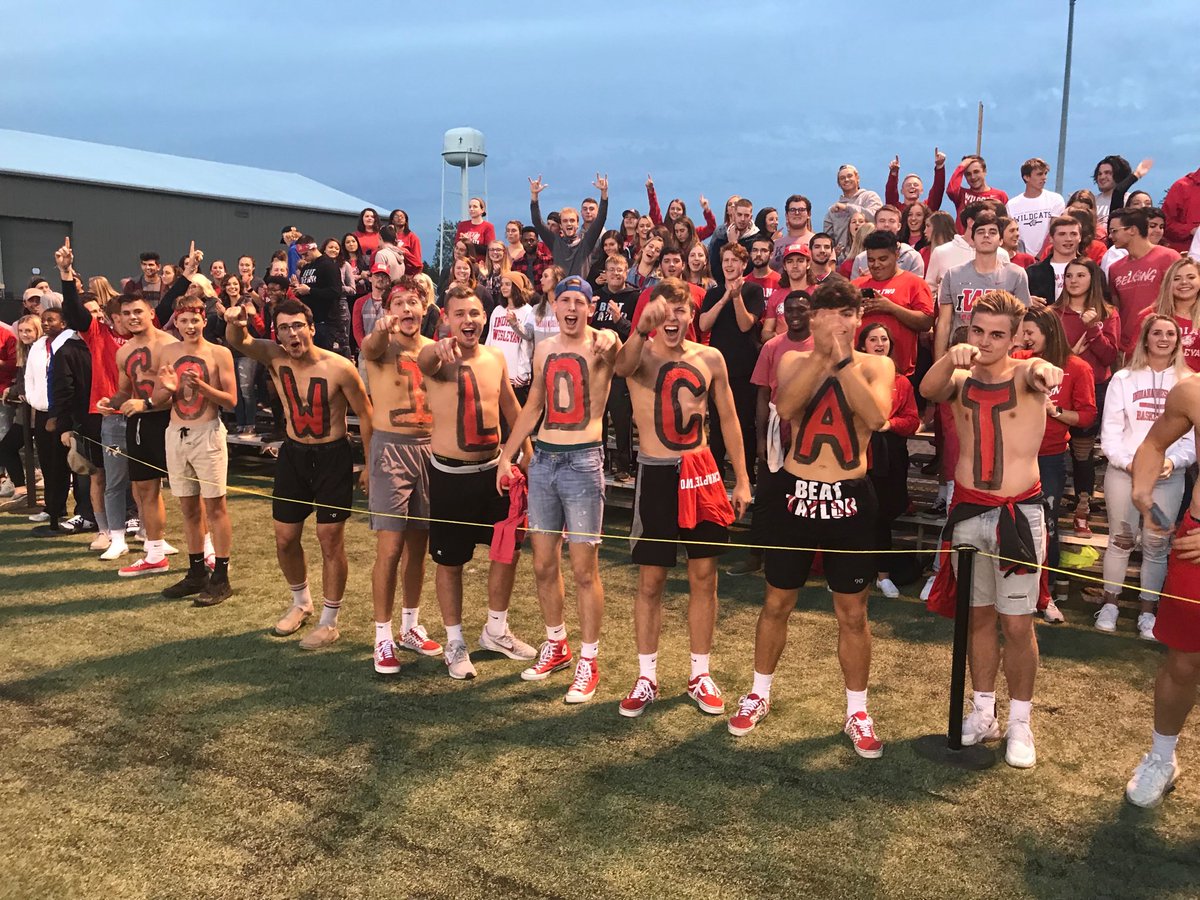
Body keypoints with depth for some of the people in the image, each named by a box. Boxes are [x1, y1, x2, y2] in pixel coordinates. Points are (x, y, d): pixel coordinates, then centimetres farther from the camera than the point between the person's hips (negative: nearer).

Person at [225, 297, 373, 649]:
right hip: (293, 454, 5)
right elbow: (239, 342, -22)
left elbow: (365, 415, -10)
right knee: (285, 539, 12)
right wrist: (234, 323, -45)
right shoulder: (274, 356, -6)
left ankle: (329, 620, 16)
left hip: (333, 457, -5)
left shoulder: (339, 367, -19)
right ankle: (301, 602, 38)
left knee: (331, 541, 0)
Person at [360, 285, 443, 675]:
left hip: (429, 449, 4)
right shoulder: (381, 345, -6)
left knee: (418, 544, 13)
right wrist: (382, 329, -54)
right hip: (391, 450, -4)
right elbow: (372, 346, -31)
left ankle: (410, 627, 29)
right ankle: (383, 638, 8)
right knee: (390, 549, -5)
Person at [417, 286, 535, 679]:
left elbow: (511, 407, 16)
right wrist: (439, 348, -60)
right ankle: (455, 643, 25)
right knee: (450, 561, 7)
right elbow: (423, 360, -36)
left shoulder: (496, 358, 4)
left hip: (492, 469, 5)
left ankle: (496, 630, 33)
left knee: (508, 550, 13)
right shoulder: (438, 360, -11)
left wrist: (528, 453, 17)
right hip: (450, 474, -5)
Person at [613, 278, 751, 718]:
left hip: (702, 473, 3)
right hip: (657, 475, -3)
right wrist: (642, 329, -53)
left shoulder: (710, 358, 2)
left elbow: (728, 419, 9)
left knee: (704, 577, 10)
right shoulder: (640, 354, -7)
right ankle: (646, 677, 21)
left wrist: (742, 479, 6)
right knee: (650, 581, 6)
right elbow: (622, 366, -33)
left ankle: (700, 675, 25)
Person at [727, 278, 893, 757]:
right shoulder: (794, 361, 3)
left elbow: (876, 417, -22)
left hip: (849, 499, -1)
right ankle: (759, 694, 32)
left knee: (852, 613, 8)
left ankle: (857, 712, 26)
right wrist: (822, 355, -25)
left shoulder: (875, 365, 0)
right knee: (777, 603, 12)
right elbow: (785, 408, -20)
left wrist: (843, 359, -23)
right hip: (794, 493, 1)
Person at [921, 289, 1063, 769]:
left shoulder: (1024, 374, -5)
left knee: (1017, 623, 2)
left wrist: (1046, 370, -54)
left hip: (1019, 513, -2)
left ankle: (1020, 723, 19)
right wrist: (951, 357, -41)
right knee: (977, 616, 12)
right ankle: (983, 714, 26)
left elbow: (1041, 372, -30)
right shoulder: (959, 379, 2)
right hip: (968, 512, 3)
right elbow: (928, 389, -20)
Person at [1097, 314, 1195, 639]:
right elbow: (1110, 429, 0)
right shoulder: (1124, 379, 5)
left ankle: (1147, 612, 15)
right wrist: (1127, 462, -14)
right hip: (1123, 471, 0)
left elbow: (1193, 434, 2)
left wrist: (1173, 461, -15)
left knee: (1156, 544, 4)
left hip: (1169, 476, 1)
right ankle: (1110, 604, 17)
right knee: (1120, 540, 5)